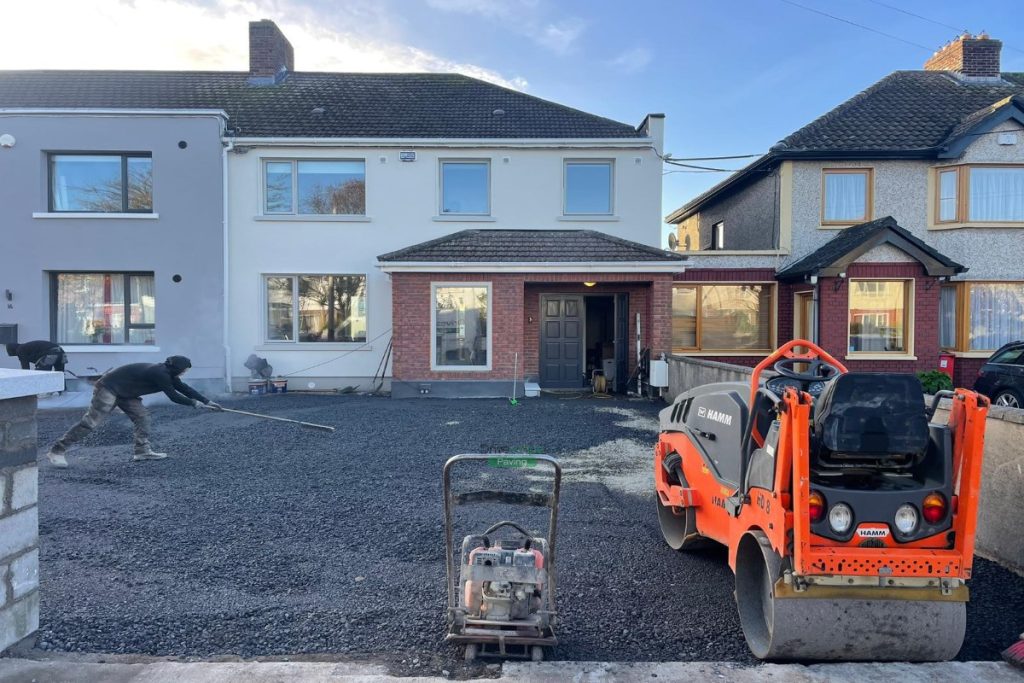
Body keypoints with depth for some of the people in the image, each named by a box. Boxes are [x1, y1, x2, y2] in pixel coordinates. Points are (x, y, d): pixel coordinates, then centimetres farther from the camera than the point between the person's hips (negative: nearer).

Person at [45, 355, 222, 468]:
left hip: (123, 392, 10)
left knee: (142, 417, 1)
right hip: (108, 388, -10)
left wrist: (207, 401, 6)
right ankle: (57, 451, -5)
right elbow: (173, 396, -23)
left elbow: (184, 388, 7)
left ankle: (143, 451, 1)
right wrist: (194, 403, -14)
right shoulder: (160, 373, -25)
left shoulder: (167, 373, 3)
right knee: (91, 422, -10)